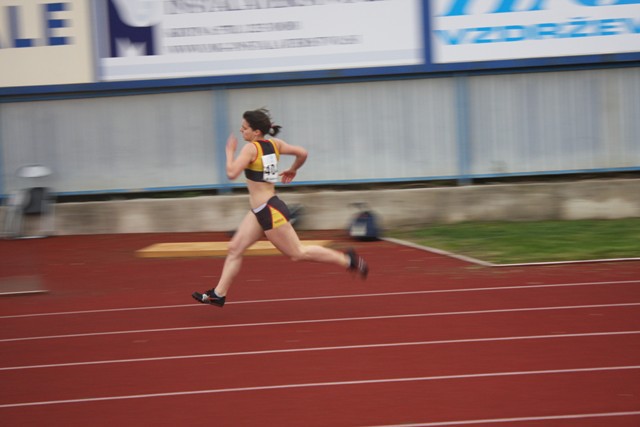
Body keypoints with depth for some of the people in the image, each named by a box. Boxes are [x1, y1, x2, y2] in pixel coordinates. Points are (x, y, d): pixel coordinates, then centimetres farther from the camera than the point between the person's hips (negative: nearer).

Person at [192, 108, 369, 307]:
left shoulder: (250, 148, -17)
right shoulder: (274, 143, 6)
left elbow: (232, 173, -26)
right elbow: (302, 153, 9)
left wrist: (230, 151, -11)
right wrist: (293, 170, 26)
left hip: (270, 212, -10)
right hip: (261, 212, 10)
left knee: (298, 253, 1)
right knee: (234, 249, 8)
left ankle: (347, 260, 8)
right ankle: (218, 294, 9)